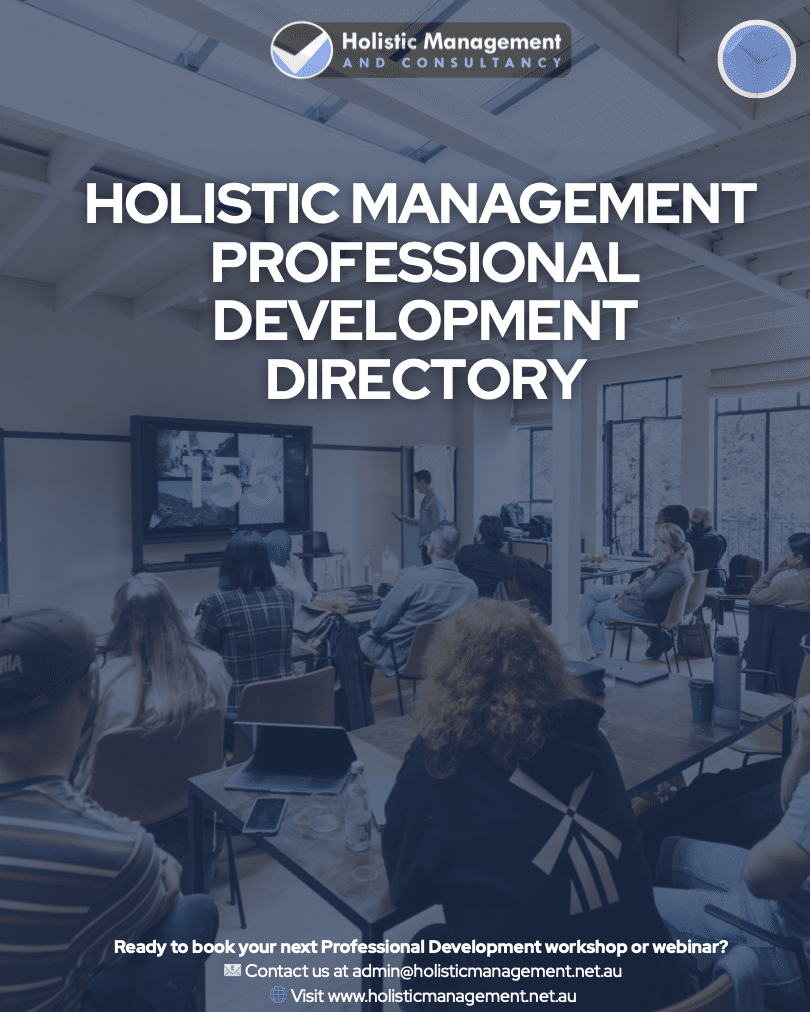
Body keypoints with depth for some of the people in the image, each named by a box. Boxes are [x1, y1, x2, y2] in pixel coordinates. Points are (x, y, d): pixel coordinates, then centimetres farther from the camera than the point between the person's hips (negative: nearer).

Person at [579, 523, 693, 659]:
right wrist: (624, 589, 4)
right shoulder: (674, 558, 0)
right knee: (591, 594, 9)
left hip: (646, 611, -10)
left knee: (594, 613, 0)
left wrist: (653, 566, -26)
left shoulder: (676, 571, -30)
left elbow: (645, 592, -32)